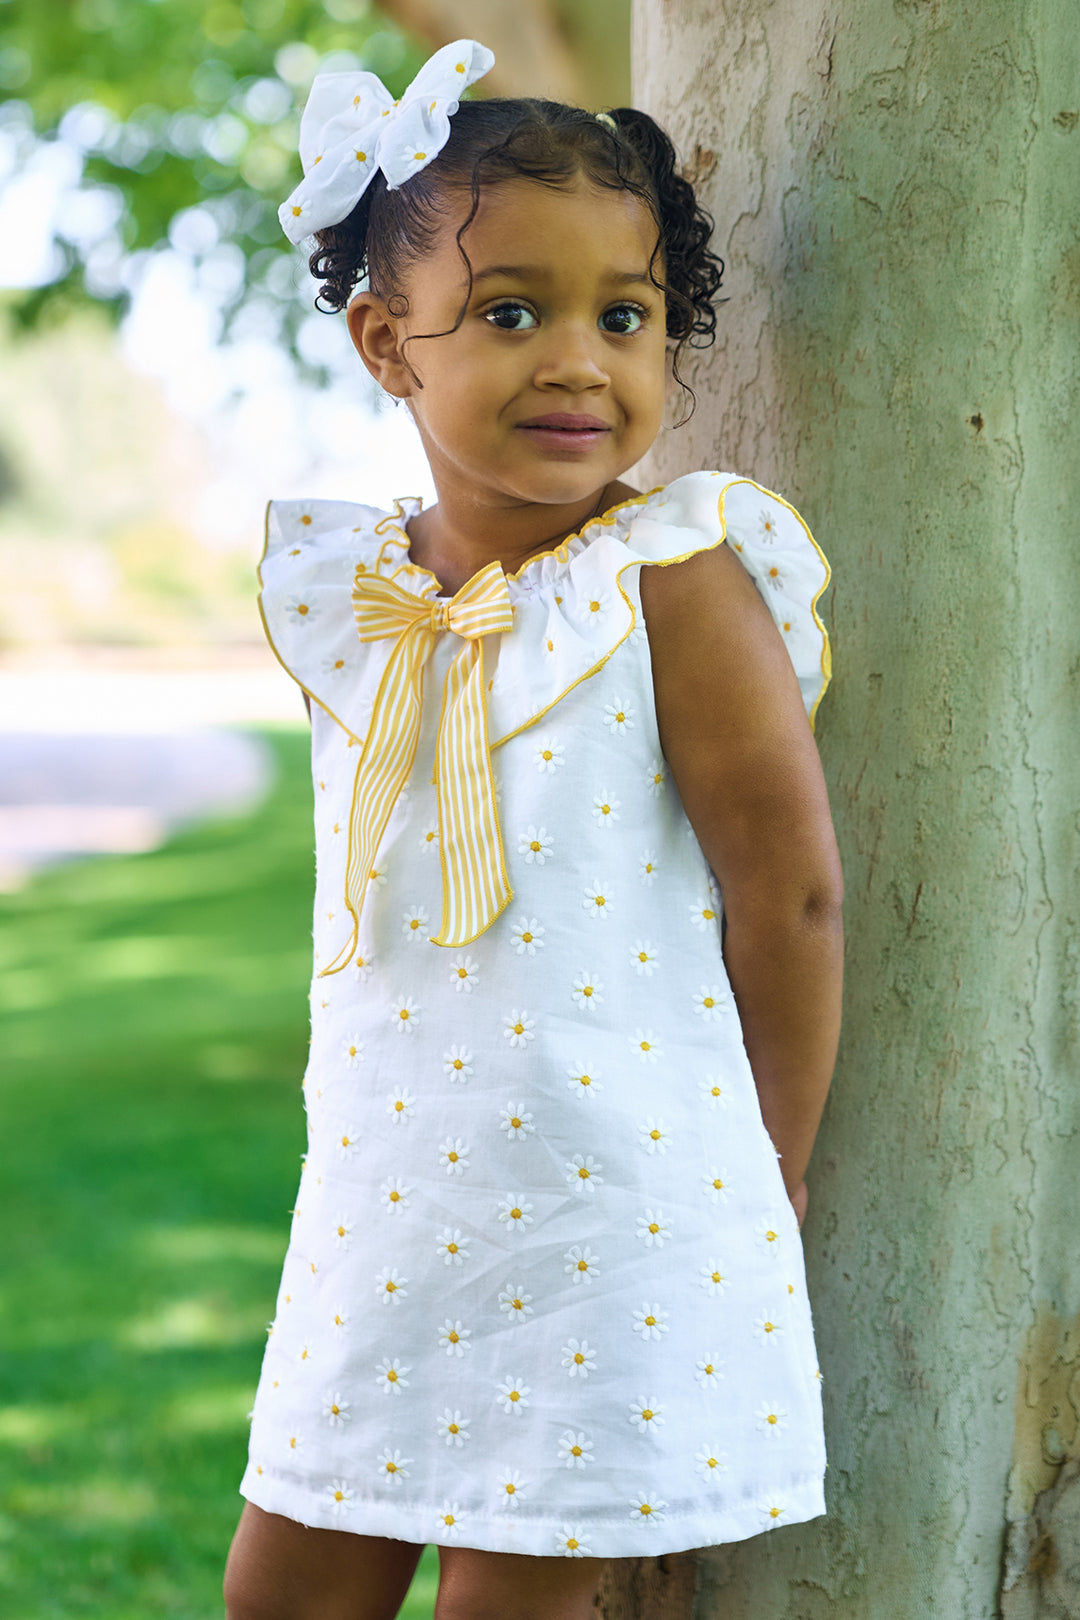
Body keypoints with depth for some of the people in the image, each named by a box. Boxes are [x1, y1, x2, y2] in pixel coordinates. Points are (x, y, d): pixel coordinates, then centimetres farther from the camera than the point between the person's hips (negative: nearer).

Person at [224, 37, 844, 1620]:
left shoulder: (674, 580, -12)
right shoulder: (343, 594, 4)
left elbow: (791, 891, -10)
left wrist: (765, 1182, -3)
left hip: (614, 1211, -5)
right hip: (383, 1209, 5)